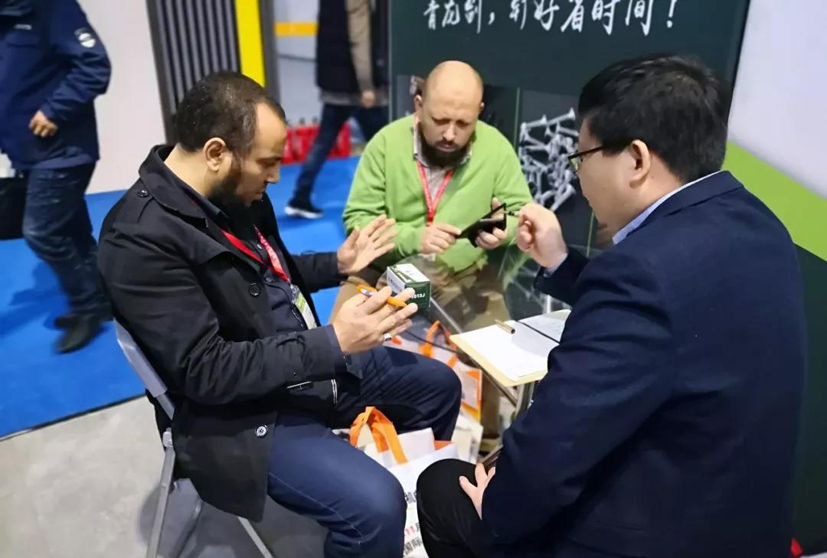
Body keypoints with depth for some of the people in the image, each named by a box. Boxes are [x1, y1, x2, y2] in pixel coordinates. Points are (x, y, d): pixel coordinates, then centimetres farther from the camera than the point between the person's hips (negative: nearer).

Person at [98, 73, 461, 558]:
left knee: (440, 385, 15)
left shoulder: (235, 190, 1)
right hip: (245, 413, -8)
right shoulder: (140, 238, -24)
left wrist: (338, 264, 4)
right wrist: (333, 343, -29)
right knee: (376, 506, -27)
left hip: (315, 362, 9)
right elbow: (207, 370, -26)